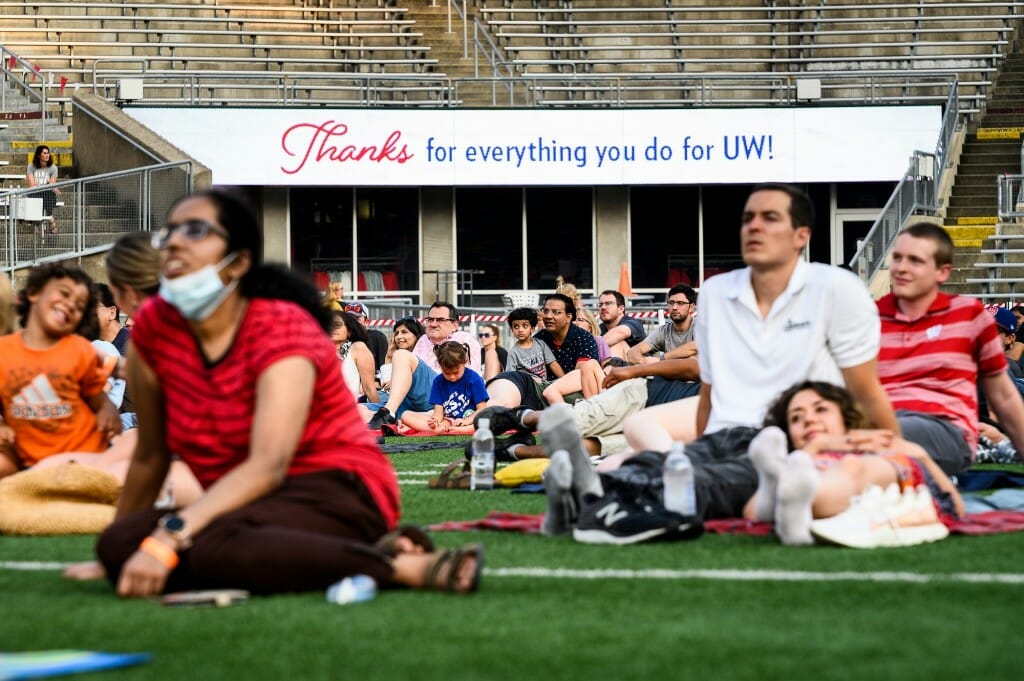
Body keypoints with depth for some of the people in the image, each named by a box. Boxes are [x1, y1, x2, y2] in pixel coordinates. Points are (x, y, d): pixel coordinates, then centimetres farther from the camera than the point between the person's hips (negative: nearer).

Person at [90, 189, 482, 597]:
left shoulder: (281, 329, -15)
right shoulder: (154, 327, 1)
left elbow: (268, 465, -28)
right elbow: (151, 454, 10)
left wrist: (167, 537, -38)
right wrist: (119, 550, 14)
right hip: (246, 502, 7)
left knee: (215, 547, -37)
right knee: (120, 543, -22)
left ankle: (411, 568, -28)